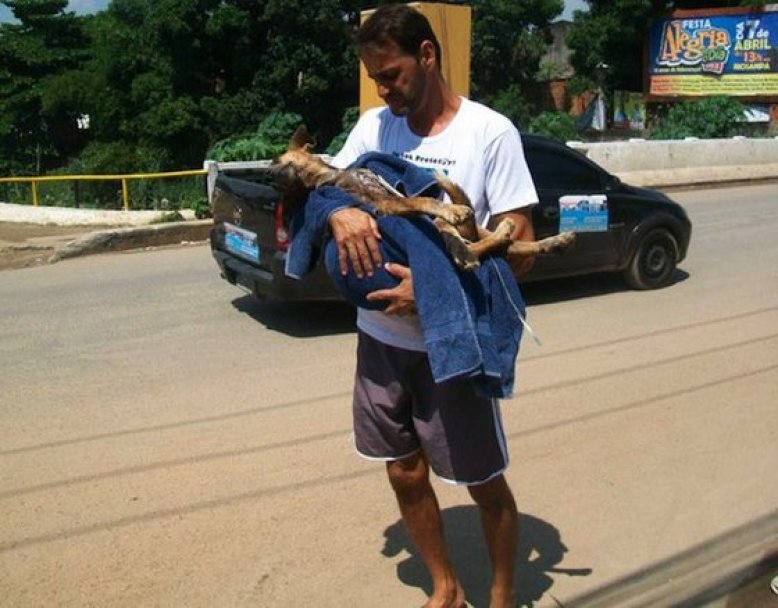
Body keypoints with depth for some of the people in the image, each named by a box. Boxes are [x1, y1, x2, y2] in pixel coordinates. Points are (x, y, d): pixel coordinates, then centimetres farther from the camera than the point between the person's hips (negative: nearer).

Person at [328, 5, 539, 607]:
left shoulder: (490, 131, -10)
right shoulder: (373, 126, 4)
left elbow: (521, 244, -12)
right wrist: (338, 211, -18)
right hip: (381, 336, 5)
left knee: (484, 482, 9)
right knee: (406, 474, 16)